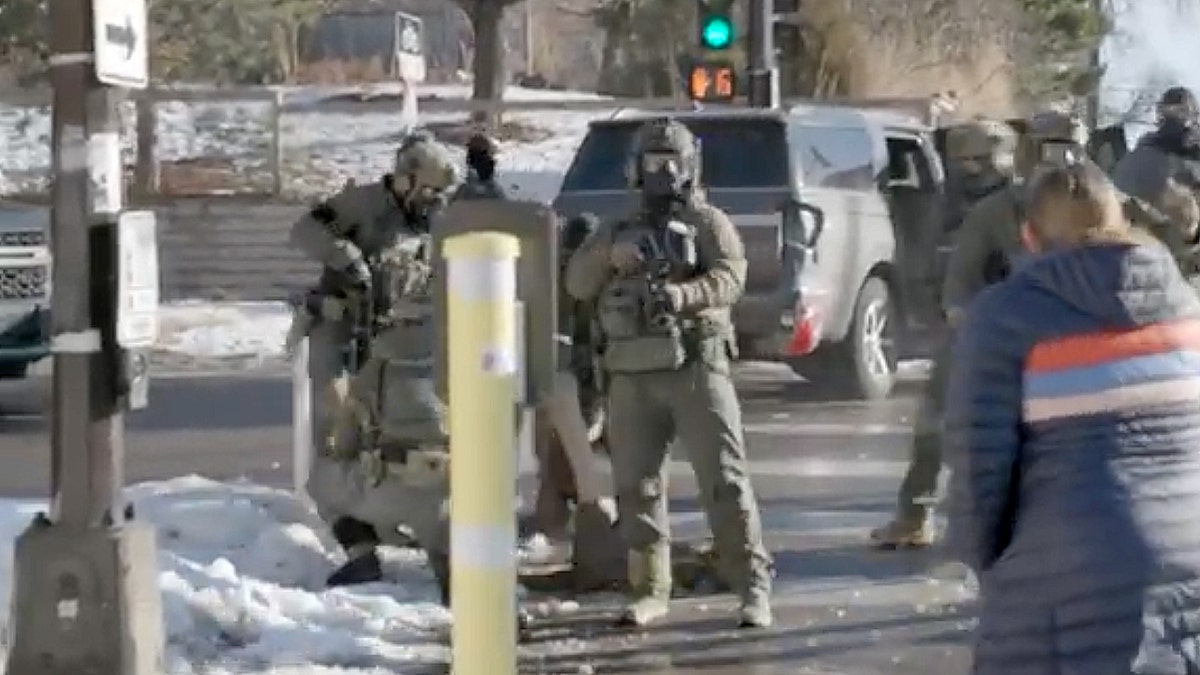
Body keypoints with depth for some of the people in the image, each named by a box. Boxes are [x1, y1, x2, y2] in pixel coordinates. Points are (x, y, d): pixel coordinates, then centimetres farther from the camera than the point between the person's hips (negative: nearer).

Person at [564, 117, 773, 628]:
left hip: (695, 366, -4)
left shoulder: (706, 222, 6)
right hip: (633, 376, 4)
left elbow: (730, 277, -10)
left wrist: (681, 294, -29)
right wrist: (610, 254, -13)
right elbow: (577, 284, 7)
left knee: (724, 478, -8)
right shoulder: (617, 229, 19)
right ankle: (649, 590, 15)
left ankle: (753, 588, -7)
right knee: (636, 484, 5)